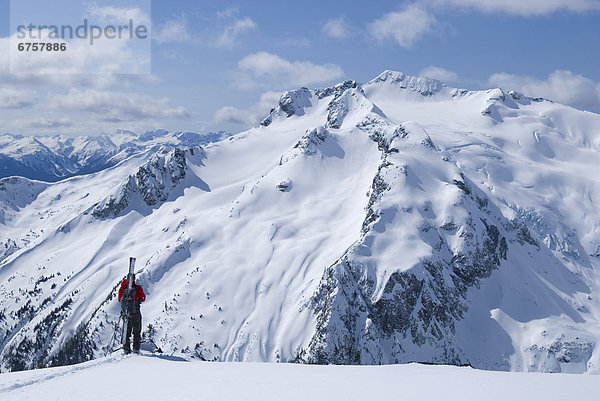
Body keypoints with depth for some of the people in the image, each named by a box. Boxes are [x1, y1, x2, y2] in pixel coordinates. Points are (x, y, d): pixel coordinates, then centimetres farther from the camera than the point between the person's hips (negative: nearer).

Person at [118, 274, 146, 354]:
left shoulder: (122, 289, -1)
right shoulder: (138, 288, -10)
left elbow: (120, 300, 9)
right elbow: (143, 299, 0)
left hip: (125, 312, 3)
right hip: (135, 312, -3)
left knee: (126, 331, 14)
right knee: (136, 331, 9)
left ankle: (126, 348, 10)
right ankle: (136, 348, 4)